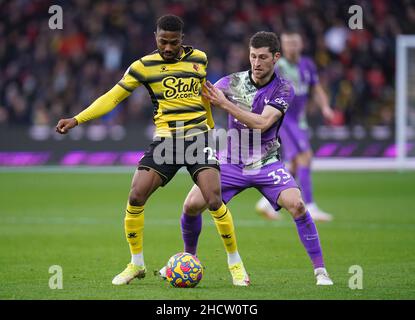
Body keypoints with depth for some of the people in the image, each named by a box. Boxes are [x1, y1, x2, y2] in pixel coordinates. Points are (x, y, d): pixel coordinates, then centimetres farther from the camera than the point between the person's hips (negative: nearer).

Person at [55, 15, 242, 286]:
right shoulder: (144, 66, 0)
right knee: (136, 197, -13)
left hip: (198, 136, 0)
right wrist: (77, 120, -7)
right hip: (165, 139, 0)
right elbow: (112, 97, 2)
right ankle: (137, 264, 7)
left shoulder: (199, 59, 6)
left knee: (214, 200, -16)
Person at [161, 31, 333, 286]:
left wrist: (225, 103, -30)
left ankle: (320, 270, -15)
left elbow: (262, 123, -24)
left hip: (267, 164, -2)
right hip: (232, 162, 2)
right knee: (192, 205, -10)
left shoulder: (283, 89, -11)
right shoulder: (233, 82, -4)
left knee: (297, 204, -24)